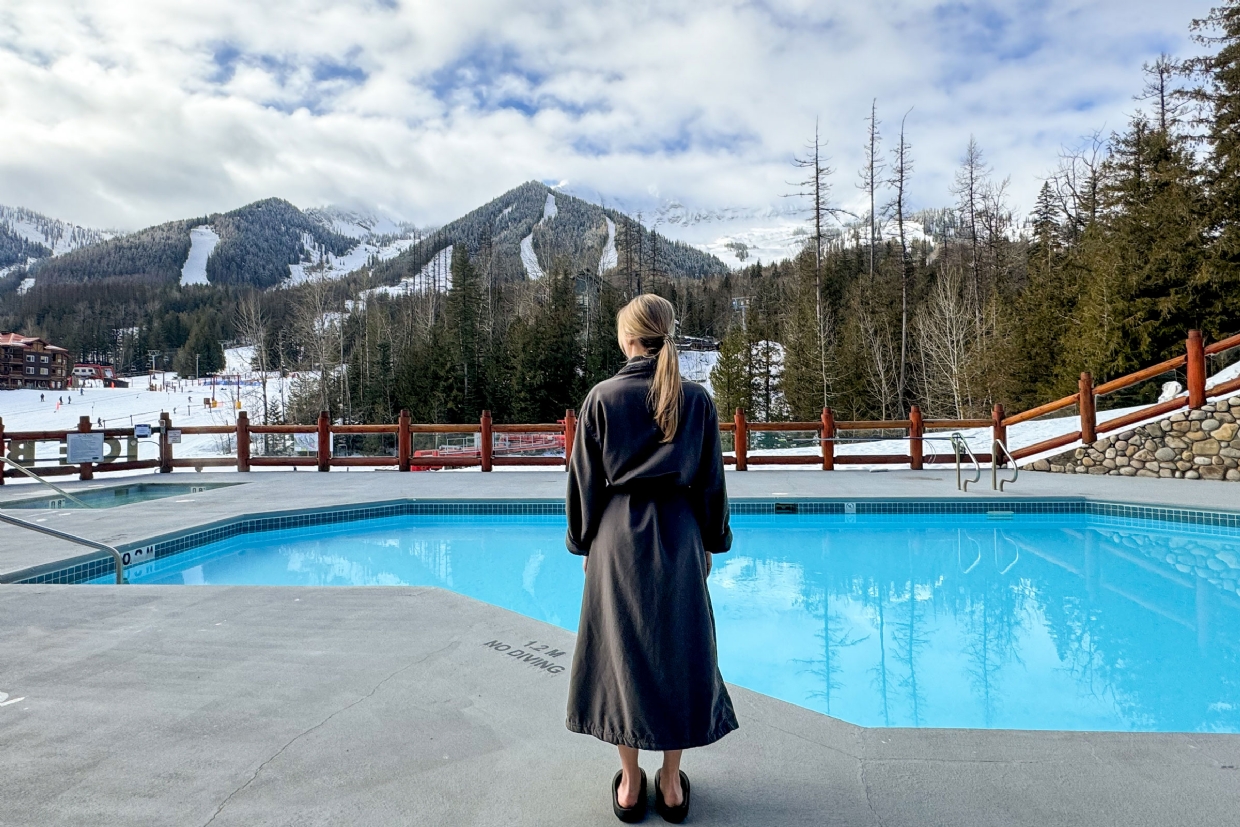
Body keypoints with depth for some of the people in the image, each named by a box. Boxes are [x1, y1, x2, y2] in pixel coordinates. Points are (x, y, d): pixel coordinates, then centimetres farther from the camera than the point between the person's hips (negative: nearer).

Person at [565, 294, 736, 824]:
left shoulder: (602, 397, -6)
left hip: (618, 540, -1)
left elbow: (585, 480, -2)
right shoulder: (697, 399, -2)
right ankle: (672, 785, 22)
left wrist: (584, 543, 9)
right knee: (678, 652, 12)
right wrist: (711, 543, 13)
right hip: (678, 538, 1)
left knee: (622, 653, 11)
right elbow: (711, 481, 2)